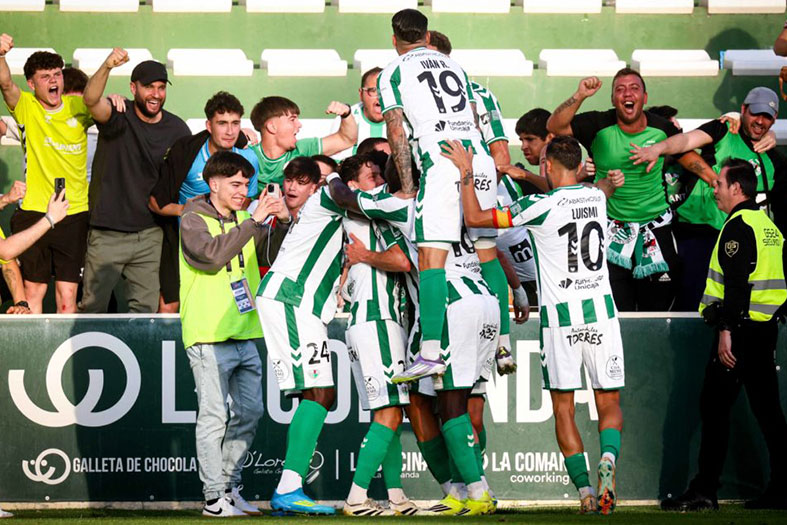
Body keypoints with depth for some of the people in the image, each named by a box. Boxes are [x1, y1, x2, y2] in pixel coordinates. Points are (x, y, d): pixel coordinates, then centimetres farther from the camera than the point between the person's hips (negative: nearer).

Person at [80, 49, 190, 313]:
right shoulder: (119, 116, -8)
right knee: (93, 306, 0)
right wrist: (106, 67, -49)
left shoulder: (177, 129, 3)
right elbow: (91, 100, -31)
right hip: (107, 233, -3)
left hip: (150, 234, 3)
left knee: (146, 308, 6)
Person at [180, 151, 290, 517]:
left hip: (245, 335, 7)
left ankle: (229, 485, 22)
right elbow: (213, 253, -22)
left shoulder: (243, 220, 16)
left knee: (250, 411, 10)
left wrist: (283, 222, -7)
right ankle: (214, 498, -5)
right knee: (214, 416, -7)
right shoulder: (193, 221, -4)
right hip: (208, 337, -7)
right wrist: (254, 221, -22)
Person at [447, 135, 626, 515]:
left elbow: (474, 218, -7)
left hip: (559, 315, -3)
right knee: (609, 404, 9)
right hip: (600, 312, 3)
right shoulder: (597, 198, 5)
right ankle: (608, 458, -21)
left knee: (563, 408, 6)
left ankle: (585, 490, -3)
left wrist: (466, 171, 1)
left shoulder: (541, 207, -11)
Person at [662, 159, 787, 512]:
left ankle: (704, 491, -5)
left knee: (714, 407, -4)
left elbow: (737, 282, -20)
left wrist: (726, 331, -22)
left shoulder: (738, 226, -11)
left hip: (740, 327, -9)